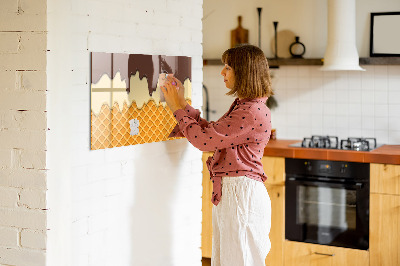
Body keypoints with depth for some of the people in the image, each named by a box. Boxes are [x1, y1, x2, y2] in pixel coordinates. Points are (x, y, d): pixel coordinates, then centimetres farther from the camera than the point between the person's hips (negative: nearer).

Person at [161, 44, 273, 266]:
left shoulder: (253, 112, -20)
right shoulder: (242, 105, 13)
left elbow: (204, 139, -19)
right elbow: (211, 132, 17)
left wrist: (178, 108, -7)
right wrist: (182, 104, 14)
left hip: (241, 193, -10)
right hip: (228, 192, 10)